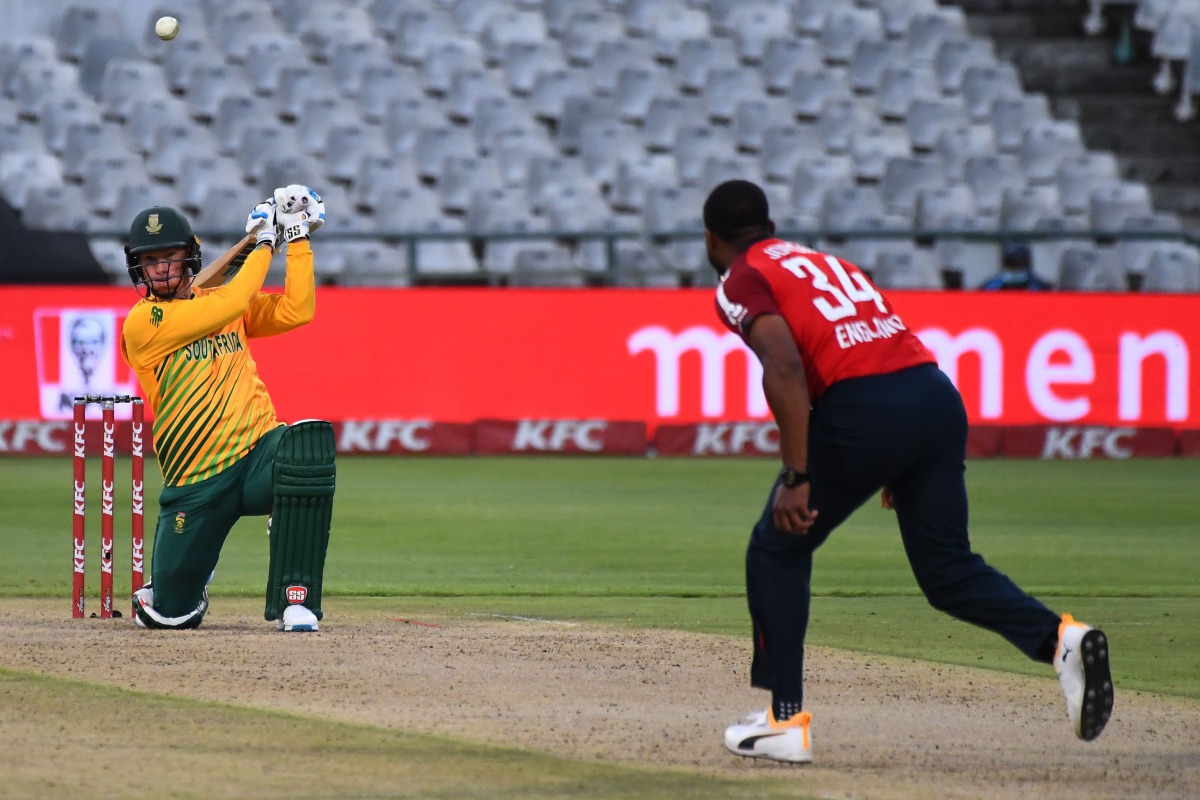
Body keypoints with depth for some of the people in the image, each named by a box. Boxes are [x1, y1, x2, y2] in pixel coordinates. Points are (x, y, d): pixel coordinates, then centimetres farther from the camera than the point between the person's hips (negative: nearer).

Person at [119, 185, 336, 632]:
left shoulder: (219, 302, 14)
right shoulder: (142, 322, -6)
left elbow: (296, 311, 4)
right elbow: (229, 304, -14)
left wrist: (298, 238, 1)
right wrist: (264, 244, -2)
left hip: (259, 453, 3)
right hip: (196, 485, -3)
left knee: (310, 443, -35)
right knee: (170, 614, -4)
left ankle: (295, 598, -28)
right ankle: (167, 591, 40)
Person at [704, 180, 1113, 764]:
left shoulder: (741, 283, 7)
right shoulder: (819, 260, 30)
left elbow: (785, 369, -11)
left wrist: (796, 477, -14)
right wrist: (900, 470, 30)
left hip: (864, 409, -6)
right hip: (939, 395, 6)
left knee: (777, 551, 13)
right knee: (948, 569, 9)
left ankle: (786, 721, 12)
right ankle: (1060, 639, -16)